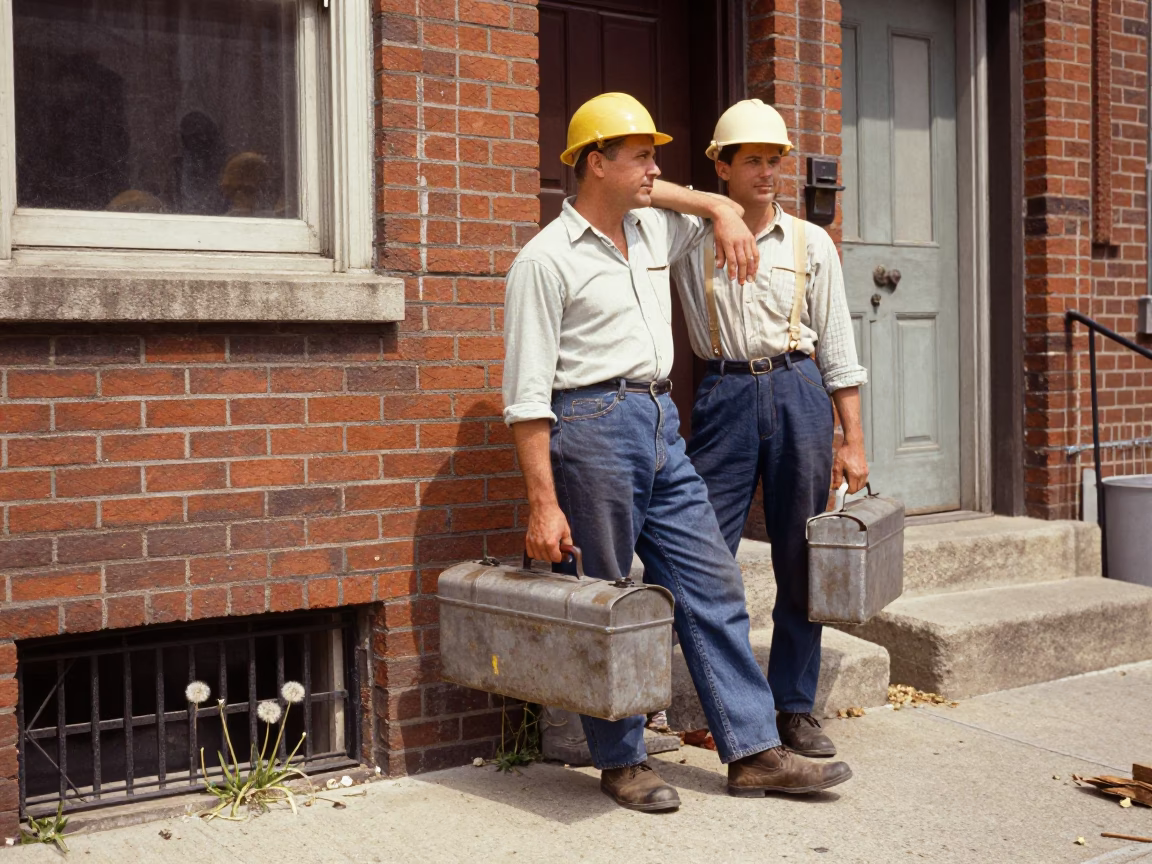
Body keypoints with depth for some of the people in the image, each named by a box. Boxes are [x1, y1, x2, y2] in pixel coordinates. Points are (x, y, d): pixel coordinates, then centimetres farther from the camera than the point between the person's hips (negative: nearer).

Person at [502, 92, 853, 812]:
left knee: (713, 585, 5)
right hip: (594, 427, -7)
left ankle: (754, 751, 12)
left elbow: (716, 204, 36)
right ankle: (621, 762, 17)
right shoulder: (546, 260, -8)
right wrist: (544, 503, -16)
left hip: (663, 427, 7)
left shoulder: (654, 231, 13)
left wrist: (726, 214, 9)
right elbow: (528, 395, -11)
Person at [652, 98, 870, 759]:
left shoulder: (810, 242, 9)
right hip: (725, 398, -1)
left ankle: (796, 708, 17)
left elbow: (838, 348, 9)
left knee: (801, 561, 5)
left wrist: (853, 442, 4)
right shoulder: (692, 236, 6)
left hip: (799, 394, 1)